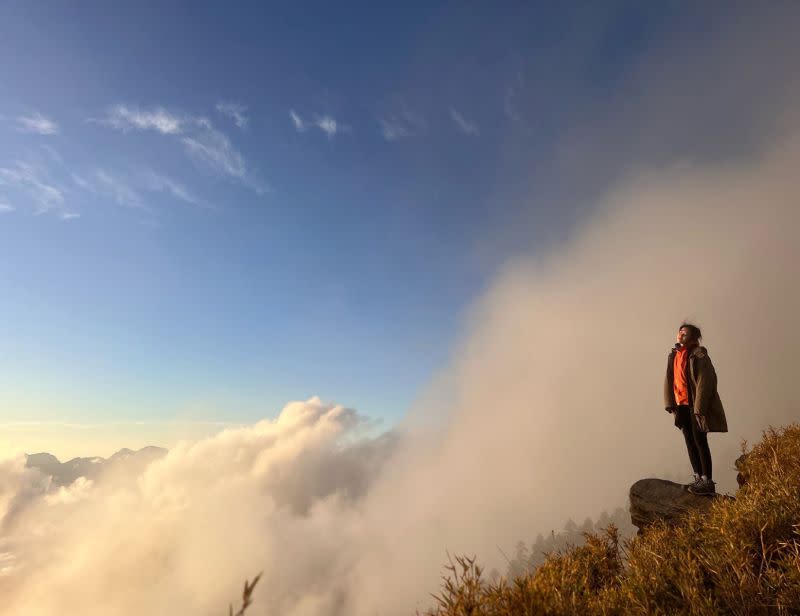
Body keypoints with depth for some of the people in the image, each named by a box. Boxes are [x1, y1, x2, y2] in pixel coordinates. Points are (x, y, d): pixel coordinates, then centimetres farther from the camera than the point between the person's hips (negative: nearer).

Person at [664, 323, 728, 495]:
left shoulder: (699, 355, -12)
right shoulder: (674, 355, 8)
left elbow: (704, 382, -17)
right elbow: (669, 380, 11)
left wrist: (699, 407, -20)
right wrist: (670, 404, 6)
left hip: (696, 405, -7)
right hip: (682, 405, 7)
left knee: (700, 441, -2)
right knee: (689, 441, 12)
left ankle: (707, 481, 8)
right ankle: (698, 478, 22)